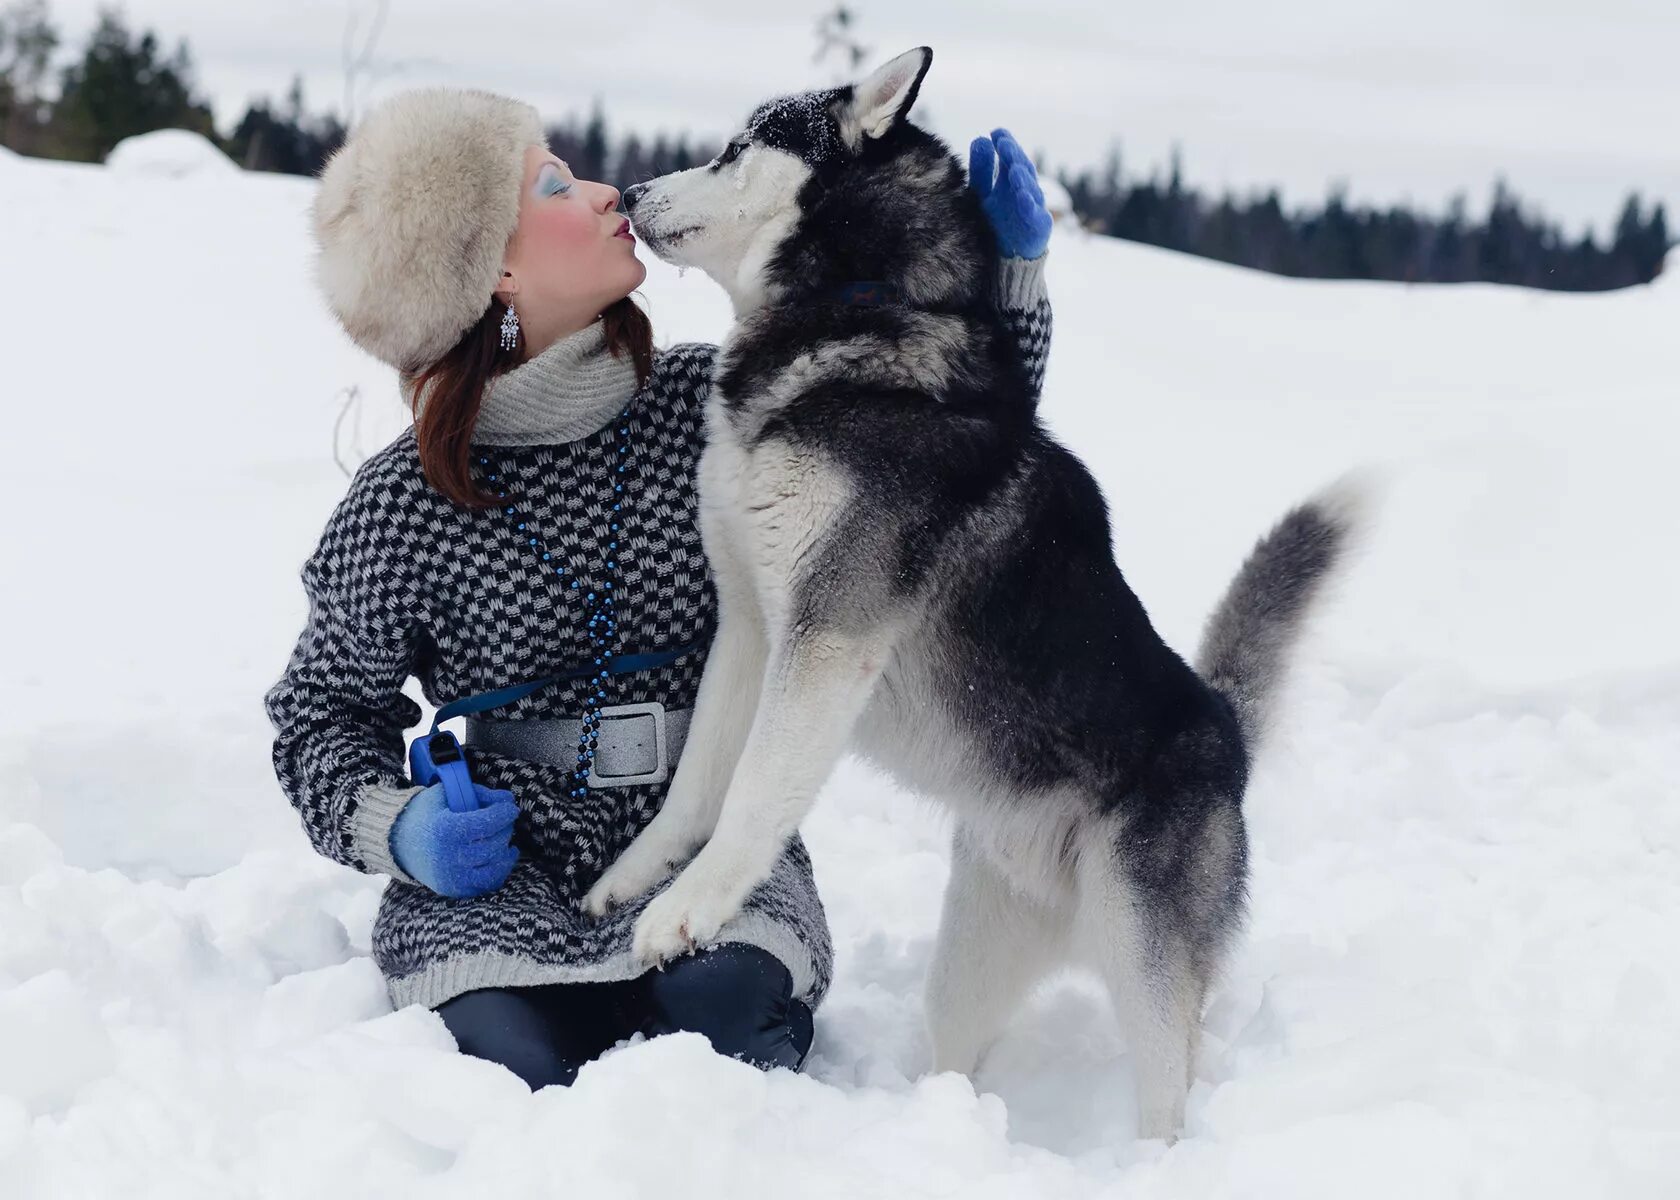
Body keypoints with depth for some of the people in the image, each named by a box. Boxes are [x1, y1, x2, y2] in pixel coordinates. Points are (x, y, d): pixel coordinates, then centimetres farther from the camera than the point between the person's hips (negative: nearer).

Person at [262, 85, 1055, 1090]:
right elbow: (324, 711, 9)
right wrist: (397, 828, -10)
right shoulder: (401, 509, -5)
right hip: (494, 887, -1)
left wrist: (1010, 267, 0)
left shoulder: (714, 404, 1)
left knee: (726, 1020, -32)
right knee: (522, 1076, -30)